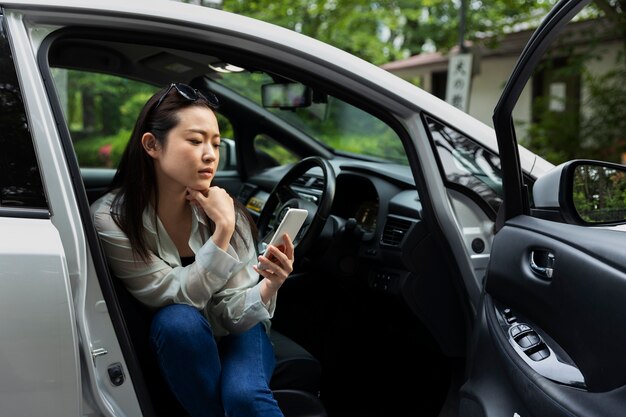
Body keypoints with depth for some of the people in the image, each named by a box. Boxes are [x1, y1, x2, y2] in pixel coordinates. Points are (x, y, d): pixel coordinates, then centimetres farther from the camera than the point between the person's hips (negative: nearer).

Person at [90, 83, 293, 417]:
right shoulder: (111, 219, -20)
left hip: (231, 338, -1)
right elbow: (175, 299, -22)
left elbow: (232, 312, -15)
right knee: (178, 320, -32)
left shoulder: (224, 210, -16)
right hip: (167, 349, 1)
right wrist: (221, 232, -31)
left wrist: (268, 287, -35)